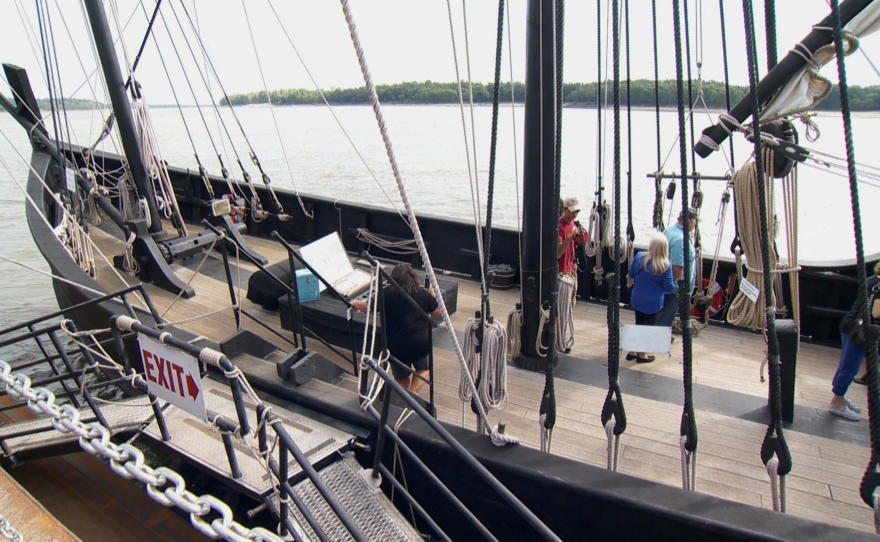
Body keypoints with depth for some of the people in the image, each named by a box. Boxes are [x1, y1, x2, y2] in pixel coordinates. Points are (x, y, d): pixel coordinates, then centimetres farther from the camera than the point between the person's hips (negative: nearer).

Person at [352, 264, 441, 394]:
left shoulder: (387, 294, -7)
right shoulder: (423, 294, -2)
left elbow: (366, 307, -1)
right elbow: (437, 312, 10)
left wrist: (355, 304, 21)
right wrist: (433, 295, 27)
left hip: (396, 347, 0)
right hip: (420, 345, 0)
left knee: (402, 378, 27)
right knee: (424, 370, 25)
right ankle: (412, 394, 4)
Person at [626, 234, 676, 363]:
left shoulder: (639, 257, -11)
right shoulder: (665, 265, -22)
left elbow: (631, 275, 3)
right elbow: (669, 287, -15)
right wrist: (674, 286, 6)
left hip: (637, 299, 4)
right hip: (654, 303, -4)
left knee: (638, 325, 21)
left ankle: (632, 352, 30)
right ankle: (642, 355, 25)